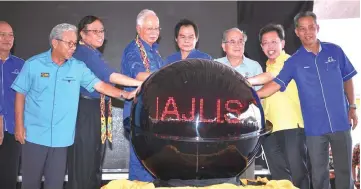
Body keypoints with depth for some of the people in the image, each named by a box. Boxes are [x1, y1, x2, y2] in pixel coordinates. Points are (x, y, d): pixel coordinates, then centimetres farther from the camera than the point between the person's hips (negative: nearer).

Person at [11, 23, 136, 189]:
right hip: (35, 134, -1)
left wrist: (124, 94, -19)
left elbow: (99, 85, -5)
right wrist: (19, 125, -3)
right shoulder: (33, 64, -3)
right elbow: (20, 94, 1)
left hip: (61, 137, 2)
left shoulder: (78, 67, 1)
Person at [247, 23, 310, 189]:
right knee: (278, 175, 12)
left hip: (292, 126, -7)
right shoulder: (267, 68, 19)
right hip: (270, 128, 7)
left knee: (297, 171, -4)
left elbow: (269, 78, -19)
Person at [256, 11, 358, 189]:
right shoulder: (294, 61, -3)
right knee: (319, 172, 10)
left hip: (340, 123, 1)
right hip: (315, 127, -1)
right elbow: (275, 84, -12)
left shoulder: (335, 51, 1)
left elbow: (347, 79, 10)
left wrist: (352, 107, 6)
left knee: (344, 170, 11)